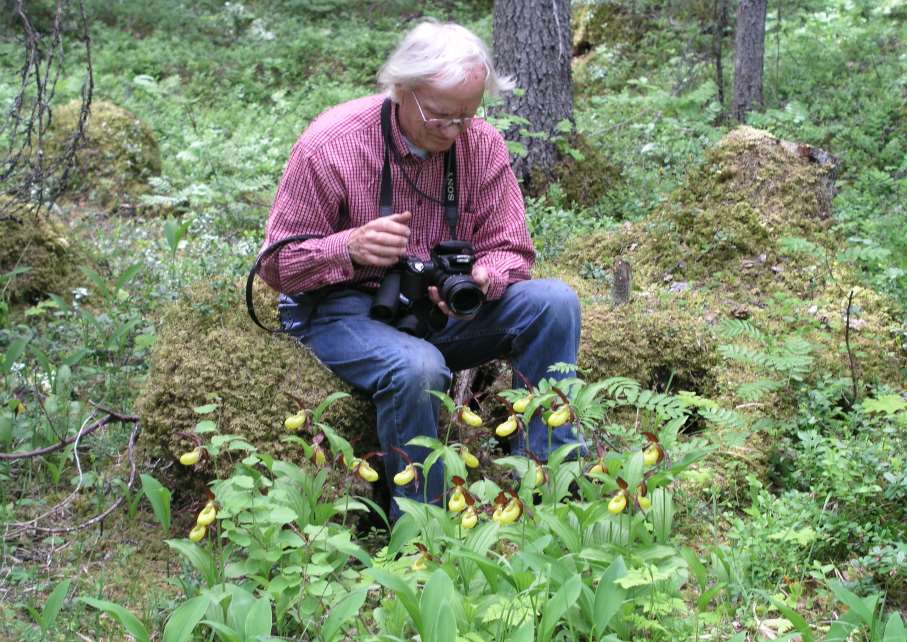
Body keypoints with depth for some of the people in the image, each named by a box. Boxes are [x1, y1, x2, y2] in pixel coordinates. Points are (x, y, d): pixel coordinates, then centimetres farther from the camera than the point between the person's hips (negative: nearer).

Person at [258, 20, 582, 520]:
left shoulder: (483, 145, -4)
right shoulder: (330, 145, -15)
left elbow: (509, 249, 1)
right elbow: (277, 266, -10)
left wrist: (484, 281, -25)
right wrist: (351, 248, -31)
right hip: (345, 307, -4)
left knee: (554, 302, -18)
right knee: (417, 367, -37)